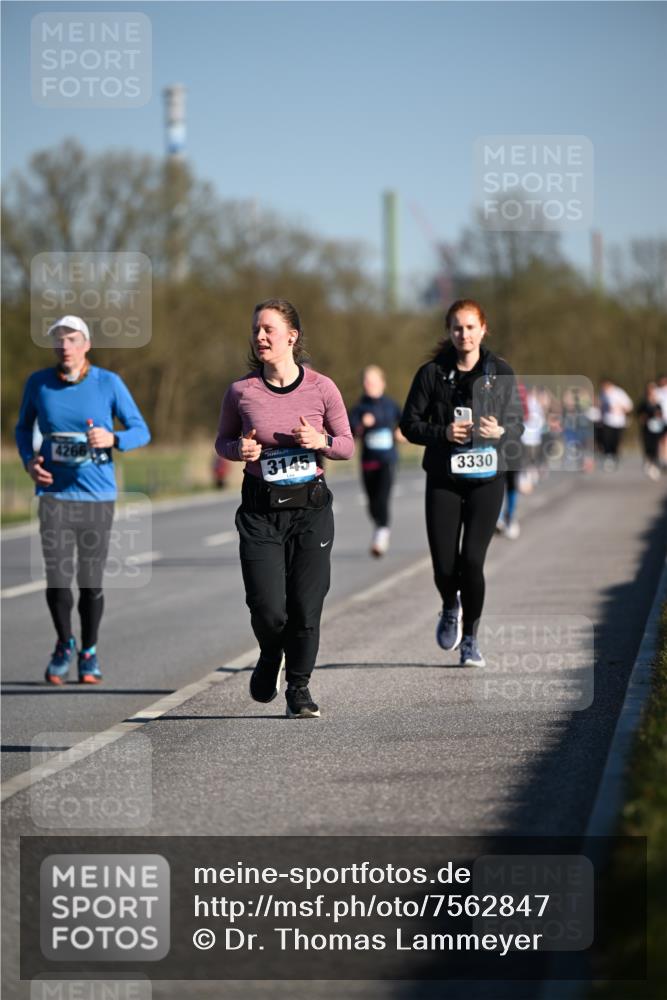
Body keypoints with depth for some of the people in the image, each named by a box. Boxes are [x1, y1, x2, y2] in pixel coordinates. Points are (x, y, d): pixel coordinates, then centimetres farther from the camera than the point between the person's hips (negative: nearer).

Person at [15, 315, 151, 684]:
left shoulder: (109, 383, -4)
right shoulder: (38, 383, 1)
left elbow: (141, 431, 1)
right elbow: (23, 427, 16)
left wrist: (112, 439, -19)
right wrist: (28, 460, -3)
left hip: (97, 496, 0)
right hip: (54, 494, 1)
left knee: (91, 583, 2)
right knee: (57, 581, -8)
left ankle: (89, 651, 26)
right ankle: (64, 644, 19)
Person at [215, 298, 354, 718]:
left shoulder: (321, 388, -3)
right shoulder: (241, 391, -2)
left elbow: (348, 445, 7)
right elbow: (223, 441, 12)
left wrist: (321, 442, -14)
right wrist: (239, 449, -10)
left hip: (311, 507, 0)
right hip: (260, 510, 0)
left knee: (306, 606, -1)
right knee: (268, 609, -7)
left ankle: (299, 688, 19)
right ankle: (270, 657, 28)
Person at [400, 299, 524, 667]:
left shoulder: (500, 373, 3)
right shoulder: (432, 373, 1)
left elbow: (518, 423, 8)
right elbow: (410, 423, 3)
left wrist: (500, 432, -14)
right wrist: (444, 433, -15)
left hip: (487, 477, 0)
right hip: (443, 478, 0)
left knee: (472, 560, -10)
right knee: (444, 564, -3)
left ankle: (470, 639, 9)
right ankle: (450, 608, 33)